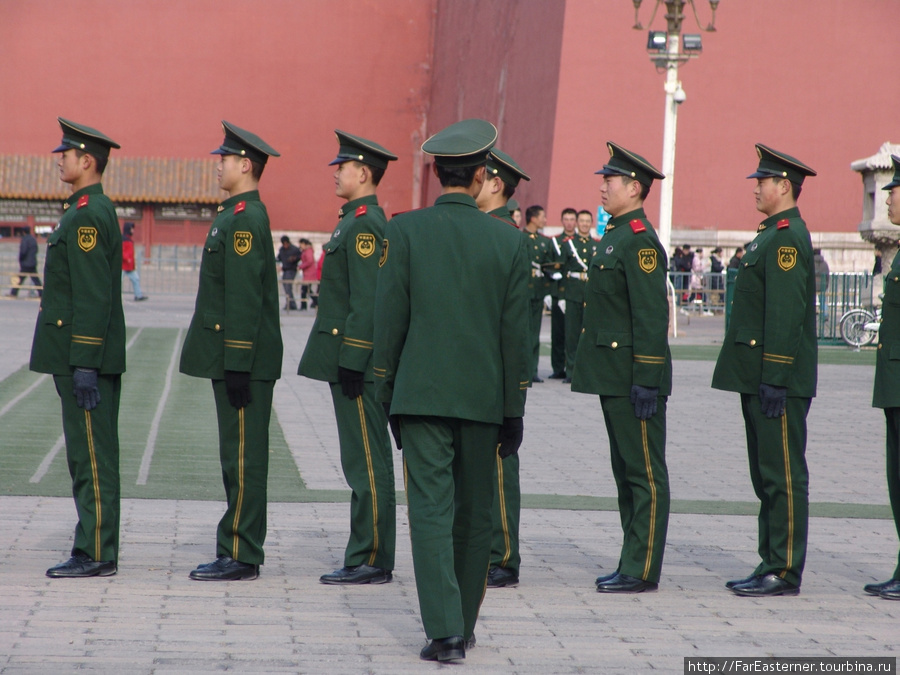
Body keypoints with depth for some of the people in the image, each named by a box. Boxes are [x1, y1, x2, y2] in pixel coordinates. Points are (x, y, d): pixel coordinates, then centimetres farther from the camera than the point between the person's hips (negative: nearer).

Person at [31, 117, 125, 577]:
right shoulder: (95, 210, 17)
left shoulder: (87, 216, -15)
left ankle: (96, 555, -4)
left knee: (90, 456, -7)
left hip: (85, 353, -11)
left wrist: (84, 365, -22)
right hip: (89, 355, 11)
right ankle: (96, 550, 16)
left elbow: (92, 296, -20)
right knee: (91, 455, 12)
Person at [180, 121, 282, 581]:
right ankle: (238, 551, 16)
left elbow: (244, 297, -20)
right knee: (238, 456, 12)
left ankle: (241, 555, -3)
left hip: (244, 356, -10)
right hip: (236, 357, 10)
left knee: (243, 456, -6)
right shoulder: (237, 216, 18)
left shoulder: (246, 219, -15)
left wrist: (237, 364, -22)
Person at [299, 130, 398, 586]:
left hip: (356, 359, -11)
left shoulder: (366, 225, -14)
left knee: (367, 463, -6)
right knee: (362, 462, 12)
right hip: (347, 357, 11)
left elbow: (367, 300, -21)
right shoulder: (355, 221, 18)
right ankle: (367, 555, 17)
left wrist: (351, 360, -23)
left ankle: (371, 561, -3)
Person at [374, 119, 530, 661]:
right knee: (475, 515, 13)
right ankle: (464, 626, 24)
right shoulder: (511, 241, -1)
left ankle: (445, 631, -11)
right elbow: (516, 335, 1)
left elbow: (389, 318, -3)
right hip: (482, 396, 2)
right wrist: (514, 410, 7)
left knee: (431, 510, -2)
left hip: (421, 393, -1)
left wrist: (387, 393, 6)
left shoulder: (404, 231, -4)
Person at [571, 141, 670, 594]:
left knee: (644, 472, -4)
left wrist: (646, 381, -22)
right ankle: (633, 563, 20)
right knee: (626, 470, 13)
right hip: (612, 375, 10)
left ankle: (643, 570, 0)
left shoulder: (640, 241, -15)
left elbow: (651, 316, -19)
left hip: (634, 376, -10)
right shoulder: (615, 235, 16)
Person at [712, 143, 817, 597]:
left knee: (783, 475, -6)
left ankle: (785, 572, -2)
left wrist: (775, 378, -23)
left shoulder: (788, 238, -14)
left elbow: (787, 314, -21)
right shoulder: (772, 235, 18)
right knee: (767, 474, 13)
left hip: (780, 377, -11)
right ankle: (772, 564, 18)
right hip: (759, 374, 11)